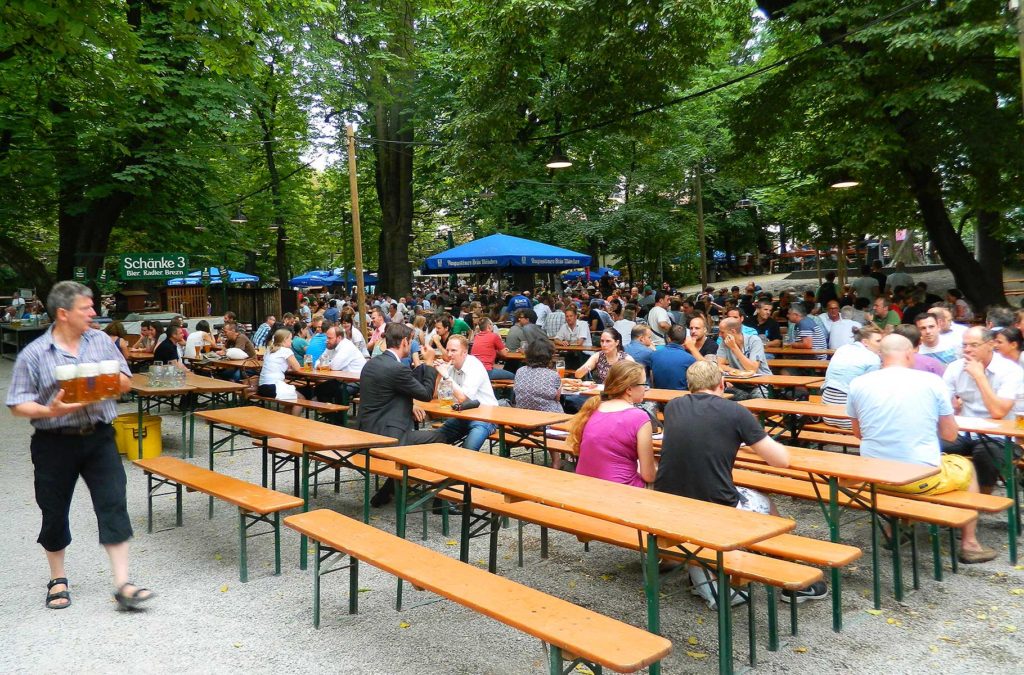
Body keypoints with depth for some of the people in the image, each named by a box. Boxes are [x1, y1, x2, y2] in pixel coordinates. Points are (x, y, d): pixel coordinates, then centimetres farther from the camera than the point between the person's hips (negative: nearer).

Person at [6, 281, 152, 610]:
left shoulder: (102, 341, 4)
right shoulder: (33, 354, -5)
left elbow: (126, 382, 9)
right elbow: (17, 404, -4)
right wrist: (50, 411, -23)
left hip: (99, 438, 2)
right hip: (55, 444, -2)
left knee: (114, 506, -5)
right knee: (55, 513, 11)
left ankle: (122, 585, -1)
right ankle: (58, 580, 32)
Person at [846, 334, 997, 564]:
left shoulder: (858, 384, -3)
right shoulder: (931, 381, -7)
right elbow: (950, 434, 2)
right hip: (921, 479, -2)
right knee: (966, 467, 28)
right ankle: (969, 544, 33)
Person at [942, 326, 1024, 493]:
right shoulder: (955, 367, 3)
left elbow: (998, 412, -23)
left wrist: (979, 376, -20)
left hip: (995, 437, -3)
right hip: (961, 433, 3)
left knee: (984, 453, -35)